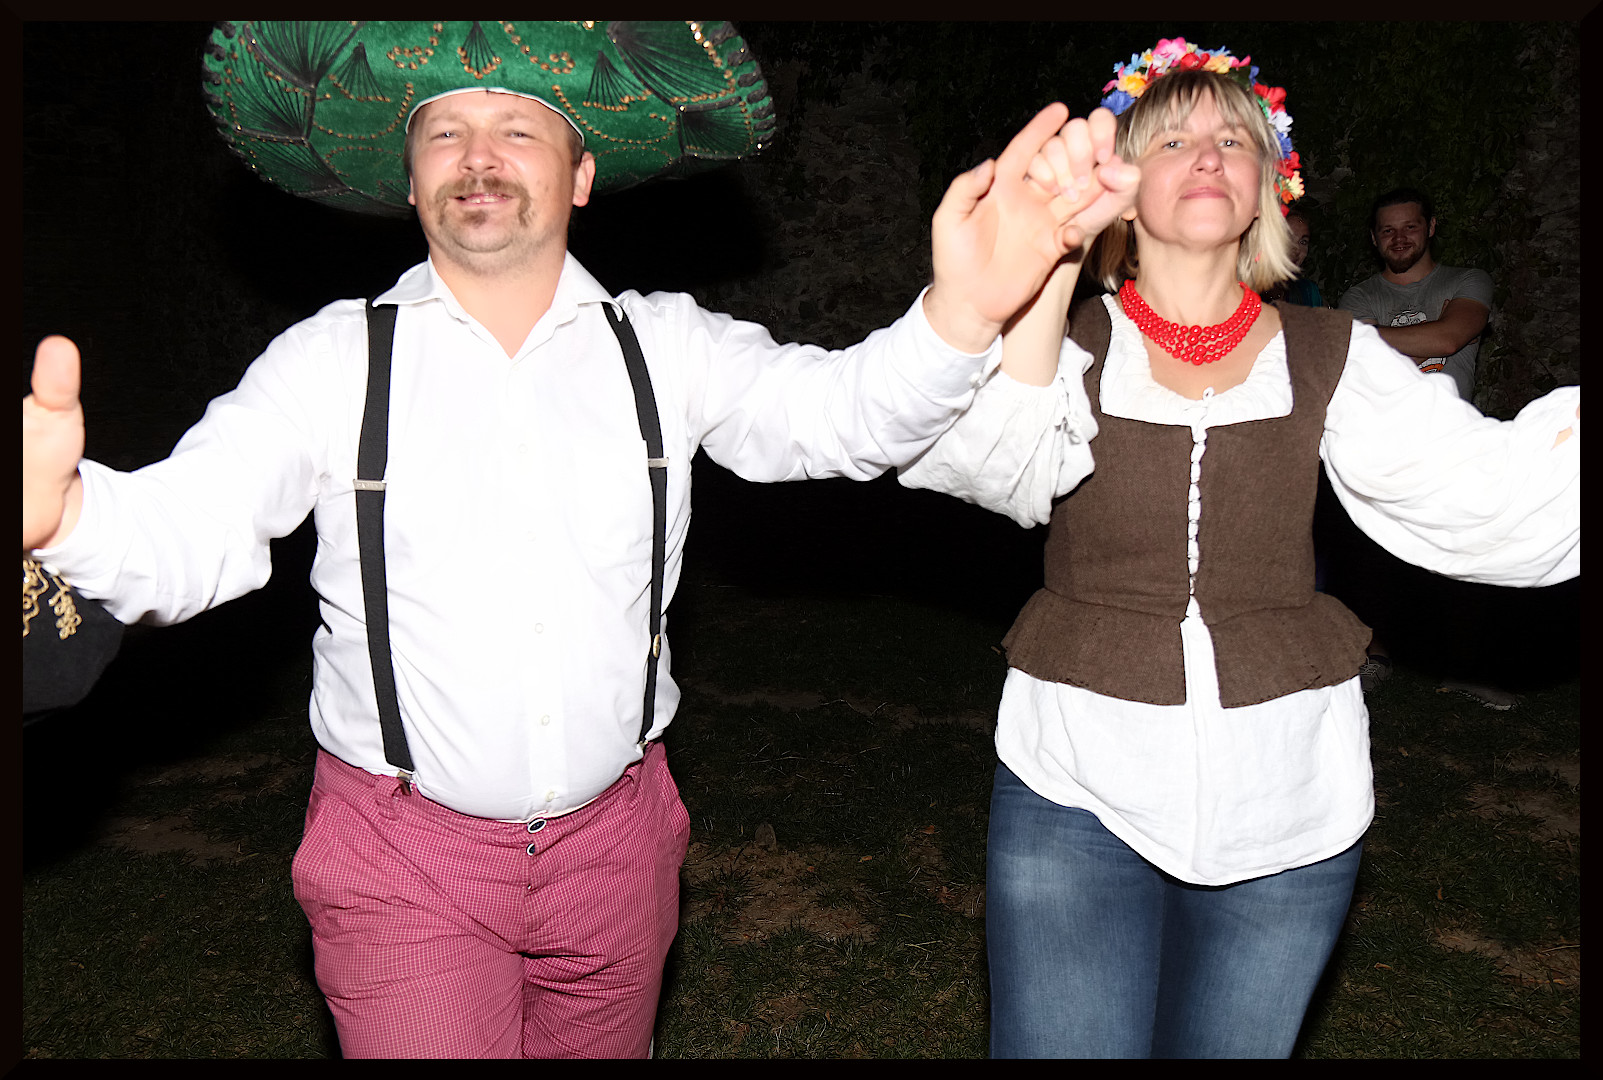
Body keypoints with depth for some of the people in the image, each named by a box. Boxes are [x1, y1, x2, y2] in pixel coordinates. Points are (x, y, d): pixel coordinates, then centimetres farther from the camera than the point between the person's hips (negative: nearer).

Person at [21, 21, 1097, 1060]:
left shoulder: (665, 345, -2)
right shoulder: (334, 359, -5)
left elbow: (844, 415, -14)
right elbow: (184, 528, -15)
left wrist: (960, 312, -34)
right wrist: (63, 507, -38)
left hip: (614, 841, 2)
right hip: (403, 857, -2)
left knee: (602, 1045, 22)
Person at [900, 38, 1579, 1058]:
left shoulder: (1331, 358, 2)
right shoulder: (1071, 344, -3)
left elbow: (1494, 501, -8)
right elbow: (984, 456, -25)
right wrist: (1051, 249, -31)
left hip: (1287, 804, 2)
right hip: (1079, 785, -2)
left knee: (1226, 1043, 18)